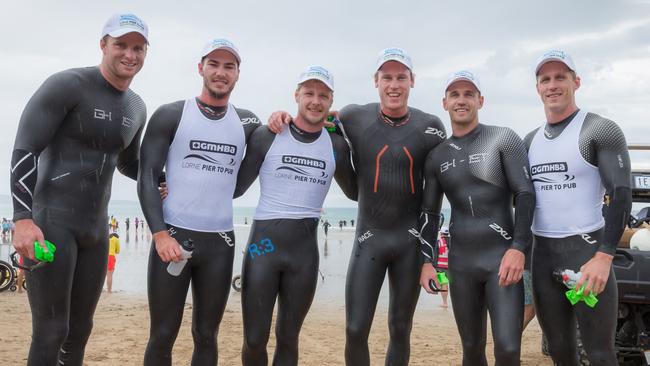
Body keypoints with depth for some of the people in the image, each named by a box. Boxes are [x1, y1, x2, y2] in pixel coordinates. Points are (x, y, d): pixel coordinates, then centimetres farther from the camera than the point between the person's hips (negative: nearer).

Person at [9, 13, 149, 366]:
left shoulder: (136, 108, 12)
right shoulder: (67, 85, -9)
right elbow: (24, 150, -14)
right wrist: (23, 219, -23)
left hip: (96, 227, 7)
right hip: (50, 221, -7)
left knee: (80, 330, 13)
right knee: (51, 331, -7)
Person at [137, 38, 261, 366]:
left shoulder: (246, 123, 9)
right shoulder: (171, 115, 0)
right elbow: (147, 178, -4)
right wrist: (160, 234, -15)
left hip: (220, 243, 3)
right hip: (173, 236, -2)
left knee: (206, 336, 10)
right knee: (162, 335, 4)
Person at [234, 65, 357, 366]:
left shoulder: (337, 145, 7)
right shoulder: (267, 137, -1)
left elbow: (354, 192, 19)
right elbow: (236, 187, 3)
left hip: (305, 250, 2)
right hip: (263, 243, -2)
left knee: (288, 338, 13)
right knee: (254, 340, 2)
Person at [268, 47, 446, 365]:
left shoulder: (430, 126, -1)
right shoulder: (354, 118, -3)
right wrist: (287, 118, -5)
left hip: (412, 239, 1)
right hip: (370, 236, -1)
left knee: (400, 330, 13)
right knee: (355, 330, -3)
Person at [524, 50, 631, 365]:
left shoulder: (600, 131, -4)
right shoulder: (530, 140, 14)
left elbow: (621, 195, -12)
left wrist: (603, 257, -21)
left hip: (587, 250, -5)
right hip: (542, 255, 6)